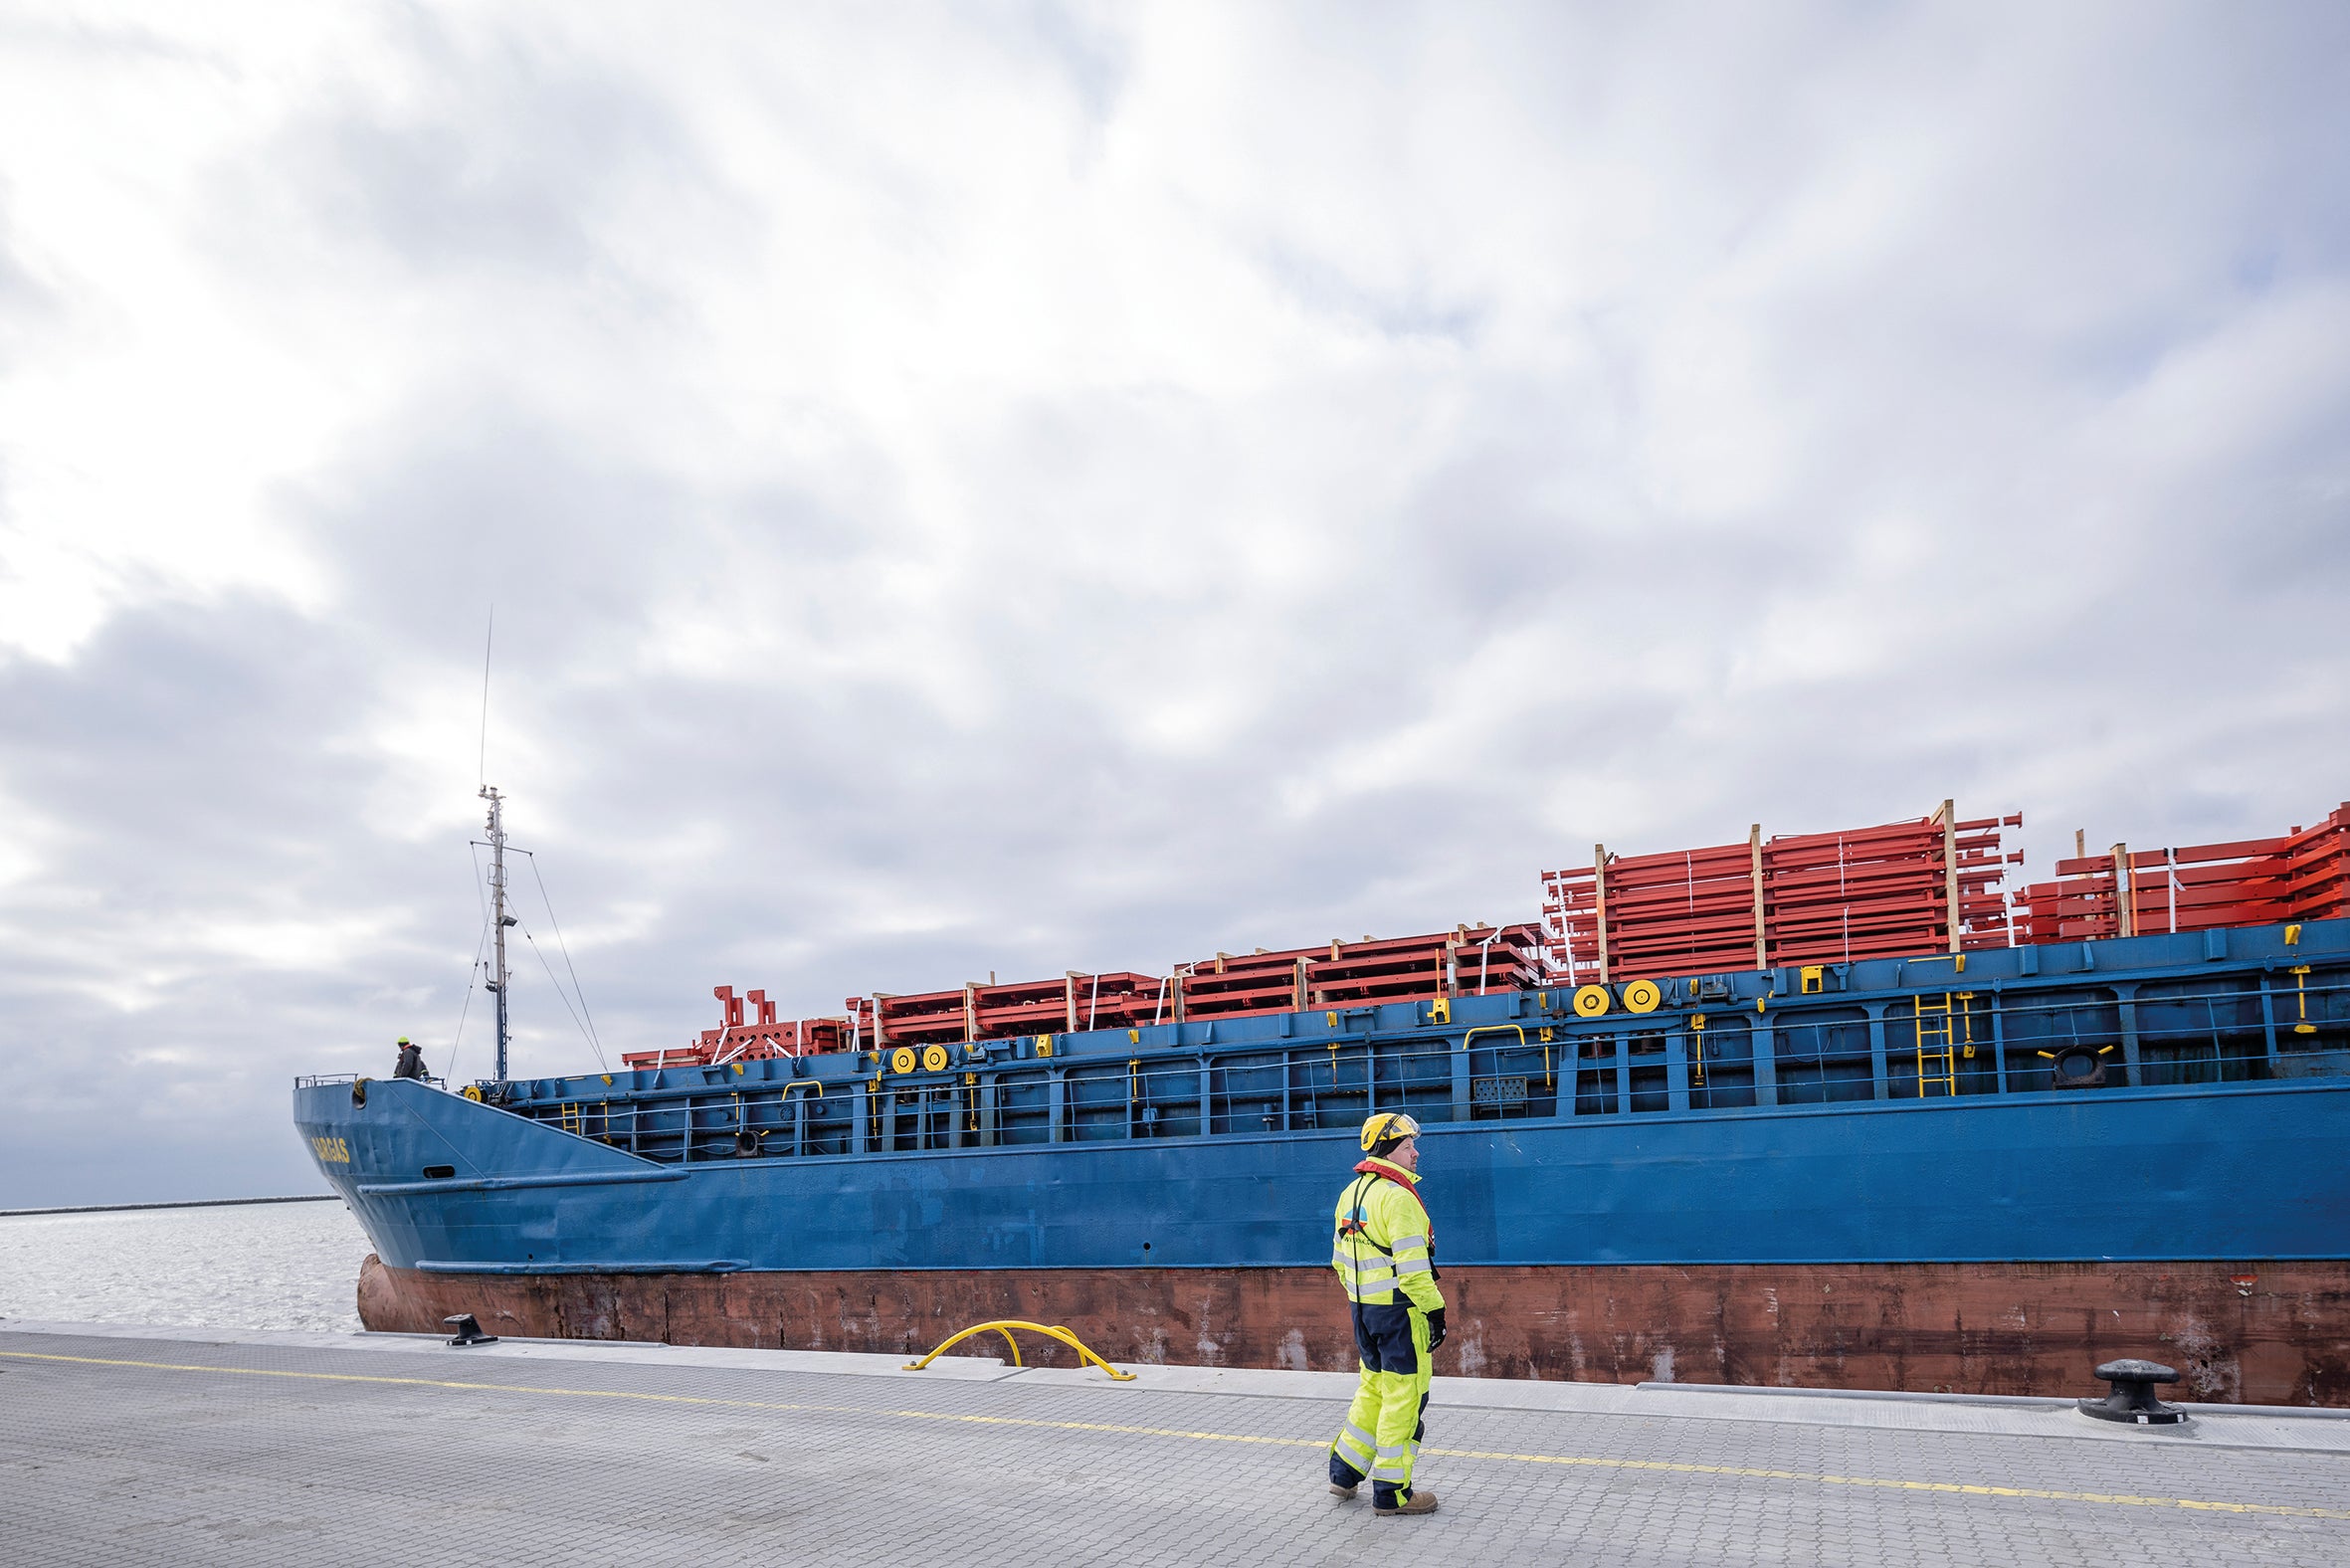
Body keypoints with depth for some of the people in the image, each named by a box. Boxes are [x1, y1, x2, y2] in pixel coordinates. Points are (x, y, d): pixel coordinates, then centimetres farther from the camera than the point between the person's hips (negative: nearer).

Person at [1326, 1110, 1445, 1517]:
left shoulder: (1352, 1192, 11)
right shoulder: (1398, 1196, -18)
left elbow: (1341, 1258, 17)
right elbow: (1412, 1266, -22)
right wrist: (1435, 1310, -15)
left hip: (1363, 1309, 9)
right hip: (1398, 1310, -9)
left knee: (1374, 1388, 21)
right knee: (1404, 1396, 1)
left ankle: (1345, 1471, 28)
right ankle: (1391, 1493, 8)